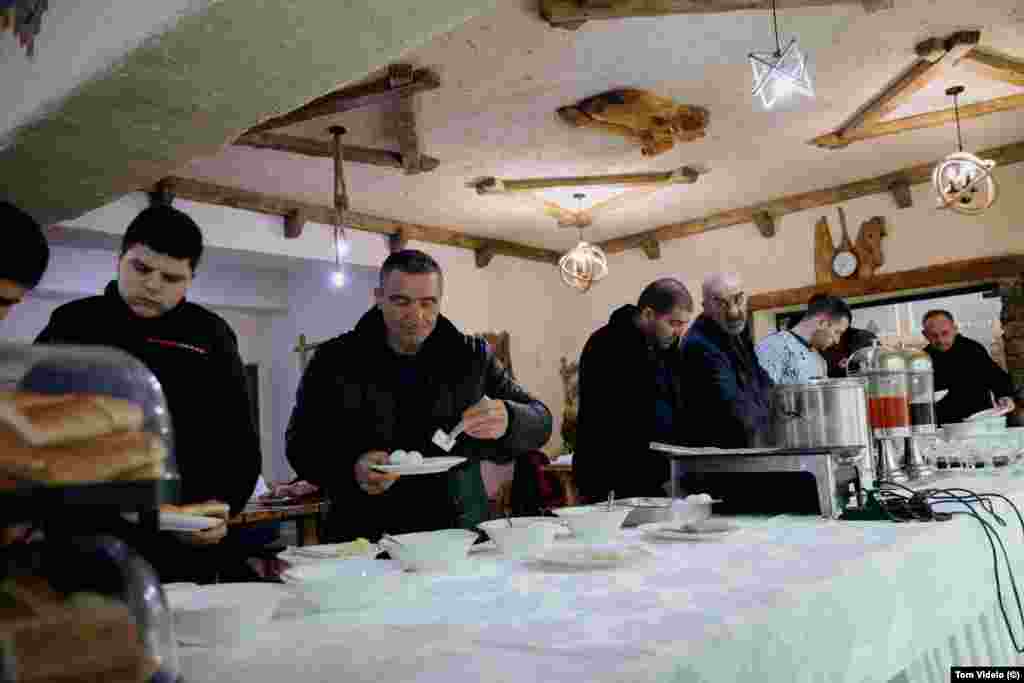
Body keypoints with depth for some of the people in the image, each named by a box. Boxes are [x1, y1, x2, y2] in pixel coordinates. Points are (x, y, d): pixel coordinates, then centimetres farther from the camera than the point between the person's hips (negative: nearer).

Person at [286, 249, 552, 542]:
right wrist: (351, 468, -15)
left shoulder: (472, 356, 7)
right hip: (367, 538, -2)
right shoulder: (334, 361, 4)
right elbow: (300, 443, 5)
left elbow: (540, 422, 7)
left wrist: (507, 421, -16)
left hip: (459, 532, 3)